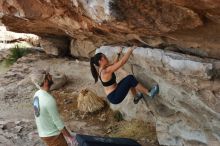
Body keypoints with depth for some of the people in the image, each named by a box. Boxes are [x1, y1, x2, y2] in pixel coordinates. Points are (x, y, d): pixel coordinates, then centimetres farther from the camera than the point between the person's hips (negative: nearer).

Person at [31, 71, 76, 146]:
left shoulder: (37, 94, -1)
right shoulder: (49, 100, -29)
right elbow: (58, 122, -23)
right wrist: (70, 137, -13)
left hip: (43, 133, 9)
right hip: (53, 135, -8)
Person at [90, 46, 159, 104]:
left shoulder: (102, 69, 4)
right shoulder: (105, 71, -25)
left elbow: (114, 64, 23)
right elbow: (121, 62, -26)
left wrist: (119, 54, 24)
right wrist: (129, 51, -16)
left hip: (114, 93, 10)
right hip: (115, 97, -10)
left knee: (129, 79, 13)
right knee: (130, 79, -17)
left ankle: (136, 97, 27)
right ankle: (149, 93, -6)